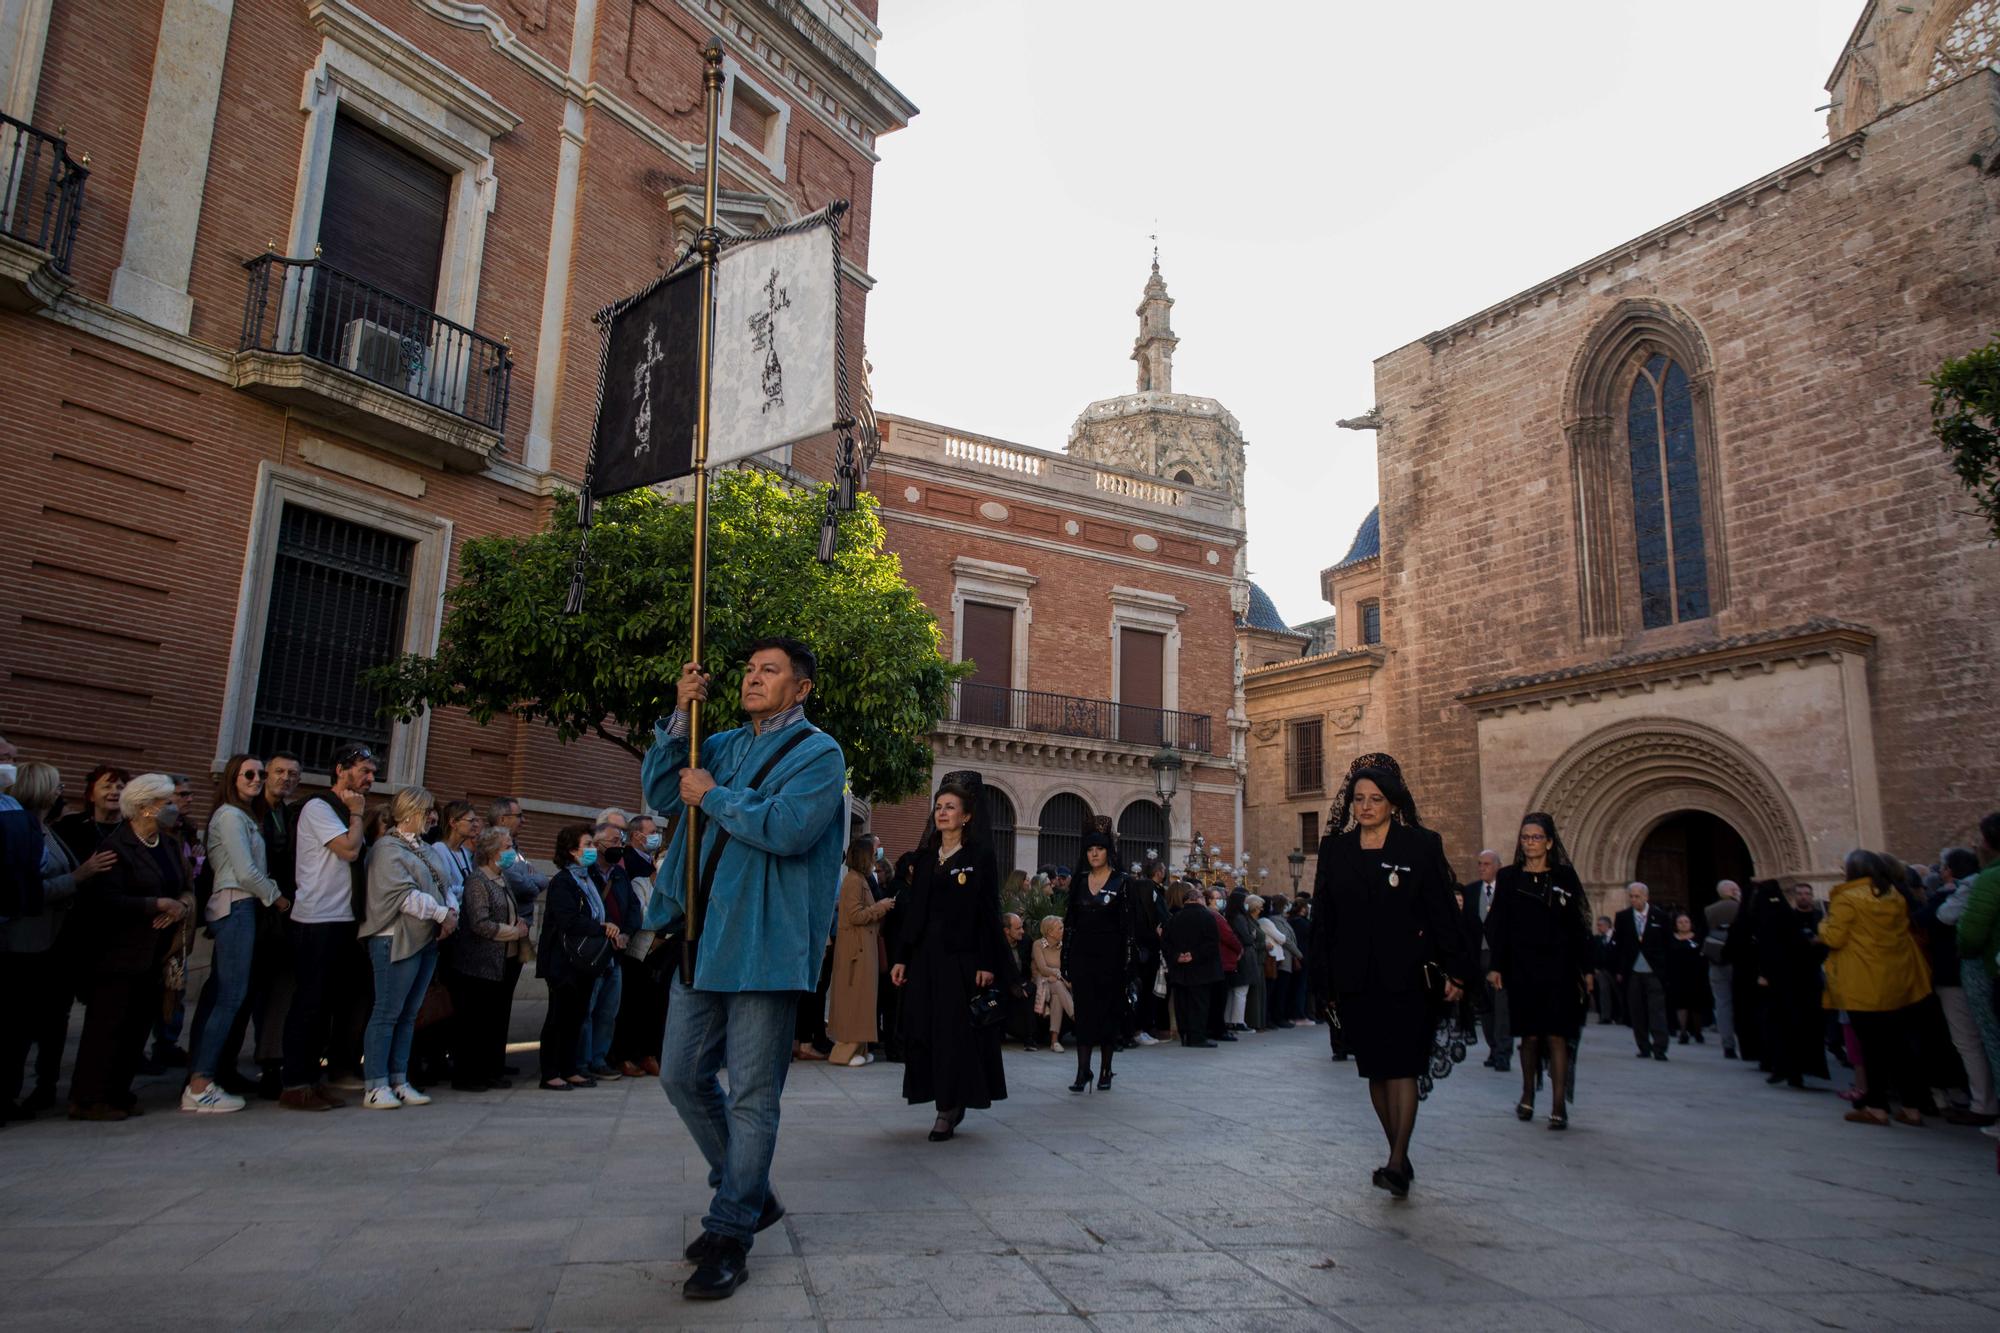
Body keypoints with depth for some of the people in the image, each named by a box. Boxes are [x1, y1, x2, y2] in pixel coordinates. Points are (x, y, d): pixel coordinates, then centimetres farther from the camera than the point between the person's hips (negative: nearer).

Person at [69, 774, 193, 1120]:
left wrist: (184, 905, -7)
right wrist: (160, 904, -18)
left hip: (154, 955, 8)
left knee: (139, 1026, 10)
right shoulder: (116, 846, -12)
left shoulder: (167, 845, 13)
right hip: (120, 957, -8)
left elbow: (186, 886, 14)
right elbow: (108, 900, -20)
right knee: (107, 1026, -2)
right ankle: (88, 1100, 7)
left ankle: (116, 1093, 20)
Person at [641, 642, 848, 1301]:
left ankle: (730, 1234, 14)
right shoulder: (723, 745, 16)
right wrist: (679, 717, 2)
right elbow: (661, 794, 10)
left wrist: (713, 795, -10)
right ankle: (750, 1196, 31)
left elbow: (789, 827, -20)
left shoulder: (817, 752, -6)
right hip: (704, 938, 8)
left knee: (752, 1096, 0)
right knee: (683, 1076, 14)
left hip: (764, 944, -8)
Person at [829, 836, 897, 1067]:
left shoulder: (860, 879, 17)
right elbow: (856, 915, -20)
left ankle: (856, 1047, 16)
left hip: (863, 946, 10)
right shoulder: (853, 880, -14)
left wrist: (880, 909, 11)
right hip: (856, 947, -10)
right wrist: (880, 907, -11)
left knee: (860, 995, 11)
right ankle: (845, 1050, 0)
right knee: (853, 996, -5)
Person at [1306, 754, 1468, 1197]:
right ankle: (1400, 1156, 19)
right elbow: (1323, 919, 9)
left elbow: (1442, 911, -1)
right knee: (1376, 1072, 8)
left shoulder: (1422, 845, 0)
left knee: (1401, 1068, -8)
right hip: (1355, 980, 4)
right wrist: (1325, 980, 7)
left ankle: (1397, 1164, -8)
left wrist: (1452, 971, -5)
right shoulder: (1334, 849, 7)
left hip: (1408, 976, -3)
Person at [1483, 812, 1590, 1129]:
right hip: (1521, 967, 1)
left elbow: (1577, 925, 5)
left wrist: (1586, 968, 1)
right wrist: (1495, 966, -2)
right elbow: (1498, 925, 3)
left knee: (1556, 1035, -5)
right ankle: (1527, 1096, 22)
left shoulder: (1564, 876, 4)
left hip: (1557, 968, -1)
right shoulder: (1508, 877, 5)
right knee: (1529, 1035, 7)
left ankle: (1559, 1105, -4)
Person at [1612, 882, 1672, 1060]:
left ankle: (1659, 1049, -4)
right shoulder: (1622, 917, 5)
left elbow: (1668, 944, 4)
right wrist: (1617, 970, 1)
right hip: (1632, 973, 2)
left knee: (1657, 1011, -5)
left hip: (1654, 973, -2)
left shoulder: (1659, 917, 1)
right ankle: (1644, 1048, 13)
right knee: (1636, 1013, 4)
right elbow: (1615, 945, 6)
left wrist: (1665, 969, -1)